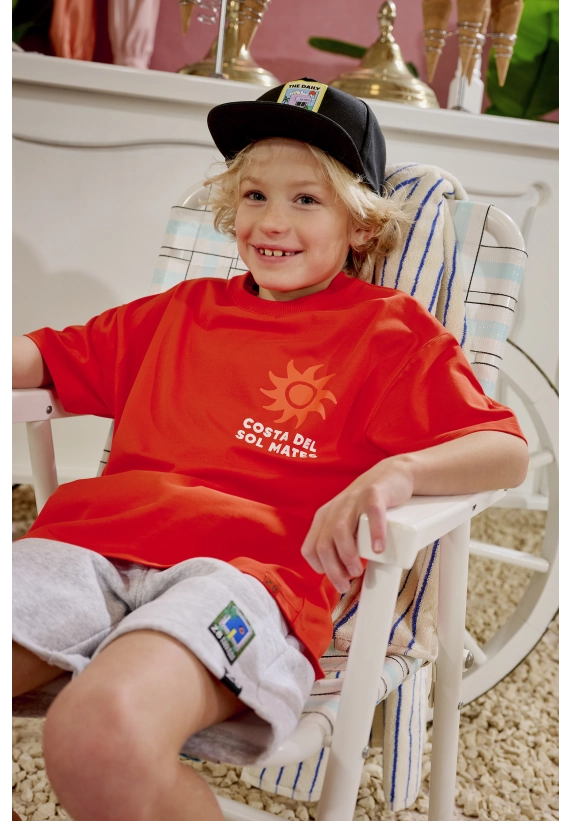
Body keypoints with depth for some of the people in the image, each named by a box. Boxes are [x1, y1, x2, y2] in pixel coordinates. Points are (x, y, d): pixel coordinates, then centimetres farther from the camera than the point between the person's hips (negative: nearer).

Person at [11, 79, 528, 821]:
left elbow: (508, 453, 2)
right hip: (93, 543, 5)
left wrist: (397, 471, -19)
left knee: (102, 738, -36)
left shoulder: (390, 331, 13)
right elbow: (54, 357, 33)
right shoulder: (186, 309, 26)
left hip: (244, 572, -4)